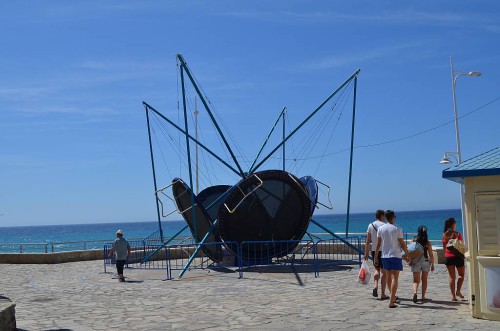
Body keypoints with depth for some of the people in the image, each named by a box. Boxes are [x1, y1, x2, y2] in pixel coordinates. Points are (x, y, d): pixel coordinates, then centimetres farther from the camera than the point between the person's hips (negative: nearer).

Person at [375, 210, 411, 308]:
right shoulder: (397, 229, -9)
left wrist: (376, 257, 10)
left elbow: (378, 244, 3)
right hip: (396, 256, -4)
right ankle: (391, 302, -10)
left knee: (389, 277, 17)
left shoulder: (381, 229, 0)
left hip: (385, 256, 4)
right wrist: (408, 256, 4)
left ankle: (393, 297, 34)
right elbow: (402, 244, -6)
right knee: (395, 278, -3)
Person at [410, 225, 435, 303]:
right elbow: (431, 255, 0)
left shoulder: (414, 240, -3)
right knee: (424, 280, 15)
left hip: (416, 262, -1)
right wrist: (432, 264, 9)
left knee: (416, 280, 1)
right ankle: (423, 296, 18)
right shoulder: (428, 243, -1)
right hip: (426, 261, 1)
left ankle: (415, 292, -24)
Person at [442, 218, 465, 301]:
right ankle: (458, 291, 4)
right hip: (458, 256, -3)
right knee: (461, 275, 16)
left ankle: (453, 295, 7)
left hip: (448, 257, 3)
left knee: (451, 276, 7)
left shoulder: (444, 235, 1)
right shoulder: (457, 234, -9)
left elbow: (444, 248, 8)